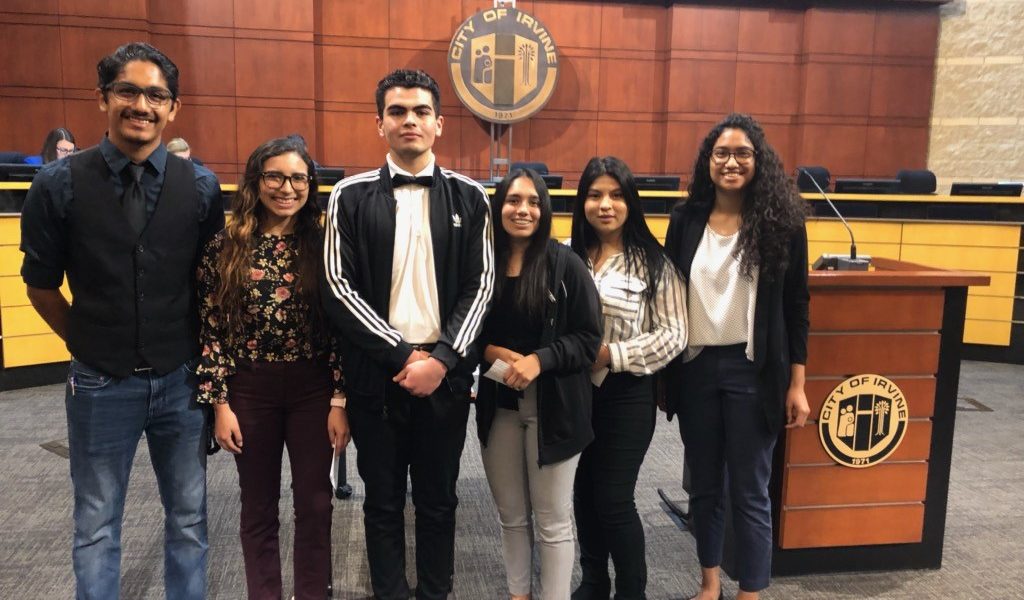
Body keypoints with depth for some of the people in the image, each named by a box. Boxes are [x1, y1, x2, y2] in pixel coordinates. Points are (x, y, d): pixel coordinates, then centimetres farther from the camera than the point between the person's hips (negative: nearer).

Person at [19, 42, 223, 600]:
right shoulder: (59, 184, -7)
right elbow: (41, 287, 2)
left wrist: (196, 350, 6)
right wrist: (89, 345, 8)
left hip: (181, 380, 1)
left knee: (188, 517, 15)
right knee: (96, 527, 15)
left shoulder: (200, 186, -4)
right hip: (101, 385, -1)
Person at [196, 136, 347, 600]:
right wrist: (220, 403, -4)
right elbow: (211, 330, -1)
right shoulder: (225, 247, -3)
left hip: (313, 388, 0)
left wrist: (339, 401, -6)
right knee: (258, 507, 14)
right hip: (250, 389, 0)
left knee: (315, 504, 10)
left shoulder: (323, 245, -3)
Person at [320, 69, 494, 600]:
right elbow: (338, 288, -4)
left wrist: (442, 358, -11)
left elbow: (480, 286, 1)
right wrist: (403, 354, -11)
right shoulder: (351, 196, 1)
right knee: (383, 501, 12)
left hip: (445, 372, 1)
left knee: (438, 499, 13)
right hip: (376, 373, 0)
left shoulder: (468, 197, 4)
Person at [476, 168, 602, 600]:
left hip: (553, 407, -3)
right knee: (511, 515, 17)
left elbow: (589, 337, -8)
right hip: (497, 407, 3)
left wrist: (538, 360, -20)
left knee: (553, 520, 8)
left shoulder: (565, 264, -8)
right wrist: (491, 351, -11)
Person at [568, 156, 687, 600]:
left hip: (626, 393, -4)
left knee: (614, 498, 0)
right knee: (584, 490, 15)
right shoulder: (567, 256, 3)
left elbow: (673, 335, -10)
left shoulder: (653, 262, -7)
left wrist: (610, 355, -15)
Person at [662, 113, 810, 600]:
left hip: (753, 371, -3)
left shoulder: (781, 221, -4)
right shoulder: (685, 219, 2)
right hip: (695, 367, 3)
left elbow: (796, 305, -1)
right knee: (703, 485, 15)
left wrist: (796, 384, -2)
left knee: (749, 491, 6)